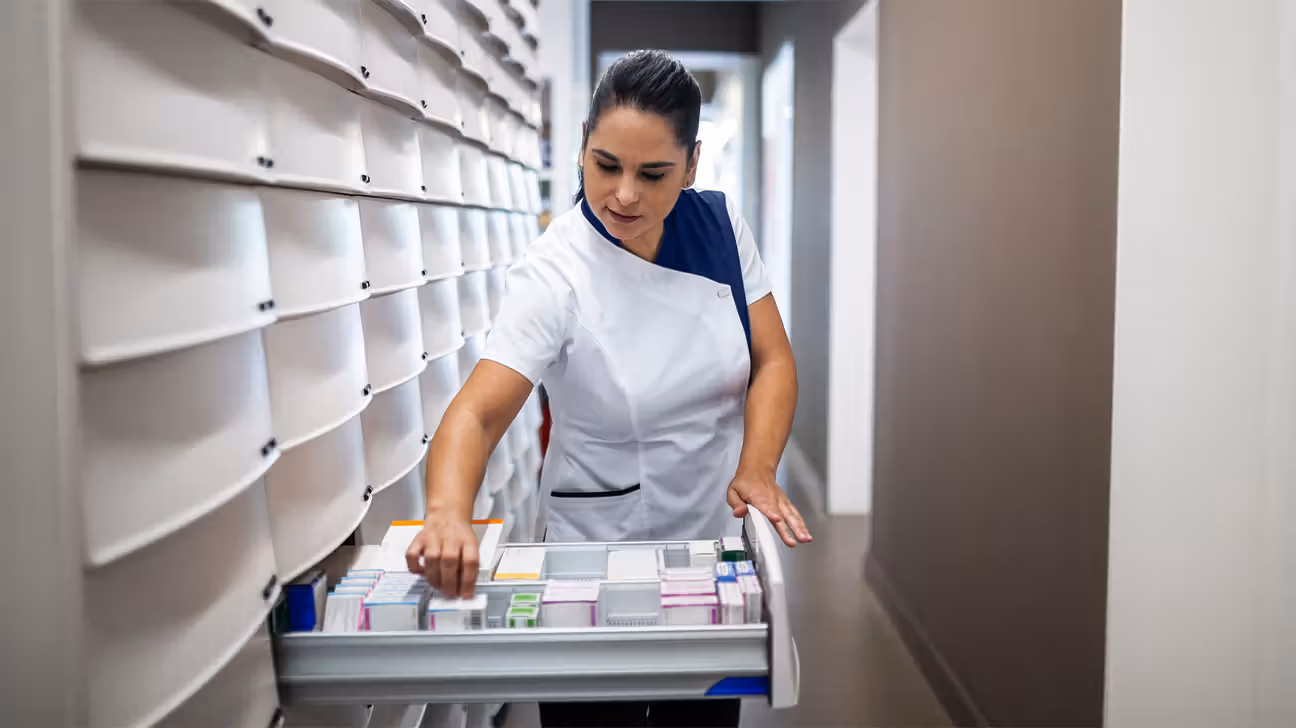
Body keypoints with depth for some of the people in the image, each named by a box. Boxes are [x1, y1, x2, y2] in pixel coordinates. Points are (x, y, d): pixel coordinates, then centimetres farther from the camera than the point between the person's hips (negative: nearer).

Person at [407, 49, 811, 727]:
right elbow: (478, 411, -30)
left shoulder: (720, 225, -7)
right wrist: (449, 510, -49)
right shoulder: (554, 274, -21)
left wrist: (757, 469, -21)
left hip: (718, 538, 4)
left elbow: (772, 361, -5)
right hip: (598, 554, -4)